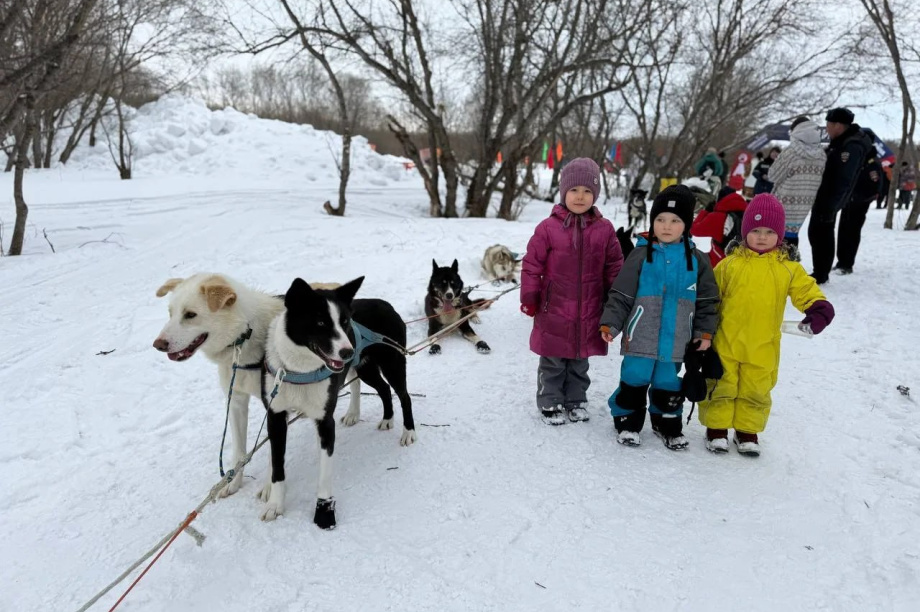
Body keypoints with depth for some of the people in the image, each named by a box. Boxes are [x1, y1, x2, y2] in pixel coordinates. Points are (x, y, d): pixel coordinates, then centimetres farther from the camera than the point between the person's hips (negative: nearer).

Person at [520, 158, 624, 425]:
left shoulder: (604, 229, 0)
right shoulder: (548, 227, -8)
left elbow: (614, 267, 7)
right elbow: (532, 264, -4)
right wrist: (529, 298, -4)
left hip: (589, 313, 2)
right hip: (554, 311, -2)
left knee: (580, 362, 17)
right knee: (552, 362, 9)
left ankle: (576, 400, 33)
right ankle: (550, 403, 24)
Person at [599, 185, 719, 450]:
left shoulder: (697, 261, 2)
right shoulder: (641, 255, -5)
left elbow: (707, 301, 9)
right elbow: (620, 294, -4)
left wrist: (705, 332, 5)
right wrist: (610, 323, -11)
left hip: (675, 341, 2)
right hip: (641, 337, -2)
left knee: (668, 384, 15)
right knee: (634, 380, 5)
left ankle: (667, 423, 33)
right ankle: (627, 421, 23)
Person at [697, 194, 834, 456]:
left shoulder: (788, 268, 3)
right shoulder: (731, 263, -1)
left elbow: (807, 291, 2)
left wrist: (819, 308, -18)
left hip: (763, 346, 1)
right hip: (726, 342, -1)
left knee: (756, 390, 12)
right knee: (721, 386, 7)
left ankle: (747, 430, 29)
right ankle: (716, 428, 23)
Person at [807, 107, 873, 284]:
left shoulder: (852, 146, -20)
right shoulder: (841, 142, 13)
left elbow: (843, 181, -24)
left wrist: (830, 206, -24)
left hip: (828, 200, -10)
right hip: (824, 198, 10)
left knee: (821, 235, -5)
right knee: (817, 233, 15)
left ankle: (820, 274, 1)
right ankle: (820, 272, 24)